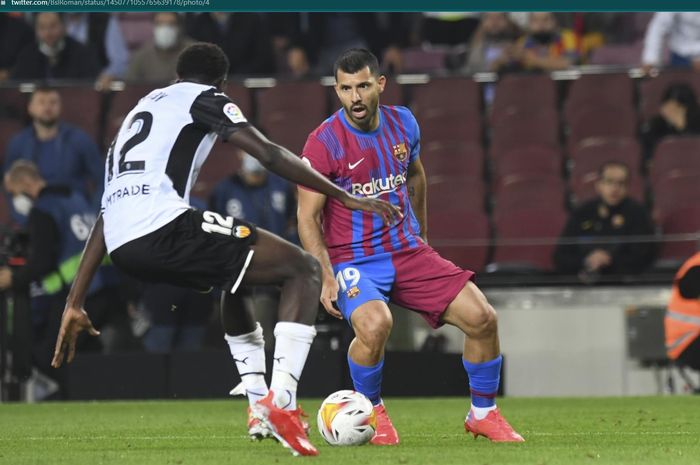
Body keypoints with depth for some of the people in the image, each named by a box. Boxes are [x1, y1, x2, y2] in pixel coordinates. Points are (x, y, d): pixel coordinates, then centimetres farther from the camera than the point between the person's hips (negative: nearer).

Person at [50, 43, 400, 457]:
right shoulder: (204, 97, 12)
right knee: (303, 270, 1)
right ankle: (281, 404, -17)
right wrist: (343, 196, 3)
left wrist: (75, 304, 30)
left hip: (122, 248, 8)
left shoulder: (142, 108, 33)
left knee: (237, 272, 35)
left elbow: (106, 215, 31)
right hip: (163, 227, -8)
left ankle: (259, 408, 31)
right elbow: (270, 155, -2)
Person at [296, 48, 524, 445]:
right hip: (353, 259, -5)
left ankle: (484, 414, 15)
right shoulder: (324, 142, -14)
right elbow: (308, 216, -12)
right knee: (375, 324, -35)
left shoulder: (404, 123, 1)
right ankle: (371, 412, -5)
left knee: (482, 318, -8)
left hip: (408, 250, 5)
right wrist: (326, 277, -21)